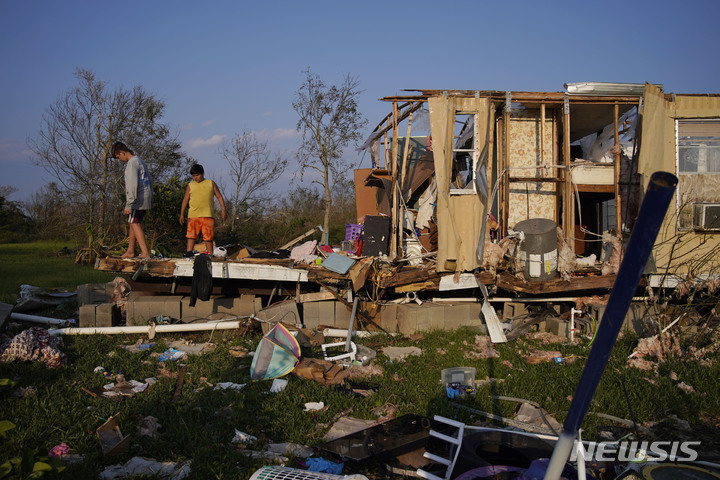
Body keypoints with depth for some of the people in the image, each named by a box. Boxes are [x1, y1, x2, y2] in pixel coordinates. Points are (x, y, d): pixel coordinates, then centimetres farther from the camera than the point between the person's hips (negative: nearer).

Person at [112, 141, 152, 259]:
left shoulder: (132, 163, -13)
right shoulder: (140, 161, 18)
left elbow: (133, 185, -20)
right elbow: (149, 181, 23)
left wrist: (128, 205, -20)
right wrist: (150, 199, 27)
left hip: (138, 200, -10)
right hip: (146, 198, 10)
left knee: (135, 224, -8)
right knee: (132, 223, 15)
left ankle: (145, 252, -14)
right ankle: (130, 251, 21)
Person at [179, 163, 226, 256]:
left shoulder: (211, 183, 11)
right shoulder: (190, 185, 12)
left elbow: (219, 197, 12)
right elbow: (185, 200, 15)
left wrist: (223, 210, 2)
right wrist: (182, 214, 11)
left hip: (207, 215, -1)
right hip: (193, 215, 1)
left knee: (208, 236, -1)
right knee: (191, 234, -5)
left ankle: (210, 253, 6)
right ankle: (189, 251, -5)